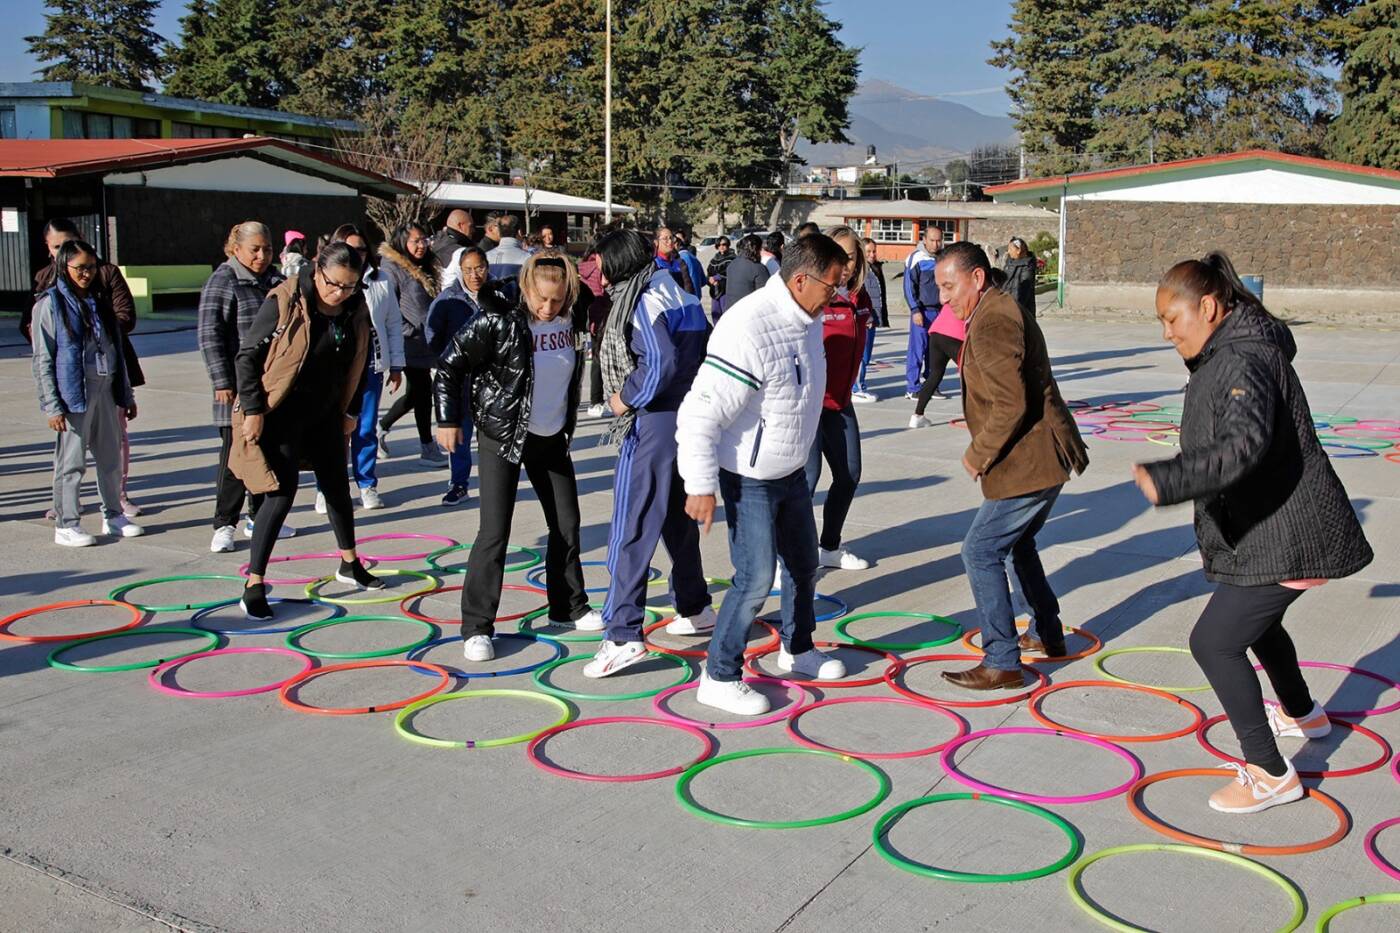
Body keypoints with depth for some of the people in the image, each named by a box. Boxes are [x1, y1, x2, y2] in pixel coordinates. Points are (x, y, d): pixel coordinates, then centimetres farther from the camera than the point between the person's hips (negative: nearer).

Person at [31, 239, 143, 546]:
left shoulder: (100, 300, 12)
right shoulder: (50, 304, -6)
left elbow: (116, 350, 17)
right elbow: (42, 360, -8)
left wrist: (127, 395, 17)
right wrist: (52, 405, -13)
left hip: (105, 390, 6)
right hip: (73, 393, -6)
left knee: (111, 456, 13)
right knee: (71, 461, 0)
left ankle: (113, 515, 25)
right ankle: (66, 524, 9)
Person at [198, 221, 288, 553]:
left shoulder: (276, 281, 13)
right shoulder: (223, 282, -7)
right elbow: (210, 336, -11)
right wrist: (222, 382, -16)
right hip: (239, 386, -7)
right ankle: (224, 525, 3)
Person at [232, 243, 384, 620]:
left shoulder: (356, 311, -3)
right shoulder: (284, 302, -19)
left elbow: (357, 365, 11)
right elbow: (247, 357, -14)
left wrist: (351, 411, 12)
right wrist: (252, 409, -15)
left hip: (326, 413, 6)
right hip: (281, 414, -6)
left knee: (337, 486, 16)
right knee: (283, 491, -12)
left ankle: (350, 564, 36)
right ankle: (254, 585, -5)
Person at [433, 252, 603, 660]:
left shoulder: (570, 321, -4)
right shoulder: (498, 321, -19)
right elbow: (450, 366, -12)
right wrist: (448, 420, -11)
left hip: (553, 437, 6)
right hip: (503, 436, -6)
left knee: (567, 524, 12)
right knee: (494, 532, -7)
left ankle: (568, 607, 30)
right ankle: (476, 627, 1)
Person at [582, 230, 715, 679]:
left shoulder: (643, 302, -13)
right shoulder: (681, 296, 11)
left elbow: (660, 364, -24)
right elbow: (709, 352, 13)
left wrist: (627, 398, -12)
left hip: (652, 426, -9)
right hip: (690, 419, 9)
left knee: (631, 529, -8)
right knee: (679, 520, 22)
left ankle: (623, 636, -11)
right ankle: (695, 609, 34)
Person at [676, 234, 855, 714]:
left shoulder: (807, 320, -1)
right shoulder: (749, 329, -30)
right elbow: (699, 414, -28)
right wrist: (701, 486, -24)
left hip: (793, 472, 9)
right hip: (750, 480, -9)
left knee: (804, 565, 21)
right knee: (755, 580, -6)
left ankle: (798, 648, 43)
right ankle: (719, 678, 11)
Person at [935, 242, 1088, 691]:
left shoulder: (992, 322, -20)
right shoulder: (1003, 310, 14)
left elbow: (1010, 405, -27)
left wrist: (978, 455, -15)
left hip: (1030, 463, -11)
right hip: (1045, 456, 11)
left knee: (981, 552, -6)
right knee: (1018, 544, 25)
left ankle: (1001, 663, -1)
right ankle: (1047, 636, 39)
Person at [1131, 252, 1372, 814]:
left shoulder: (1243, 363, -25)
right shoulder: (1225, 357, 9)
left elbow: (1245, 443, -41)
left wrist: (1168, 480, -51)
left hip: (1283, 539, -11)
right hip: (1269, 531, 11)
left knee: (1213, 642, -11)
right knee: (1255, 620, 31)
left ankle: (1269, 774, -3)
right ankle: (1301, 714, 56)